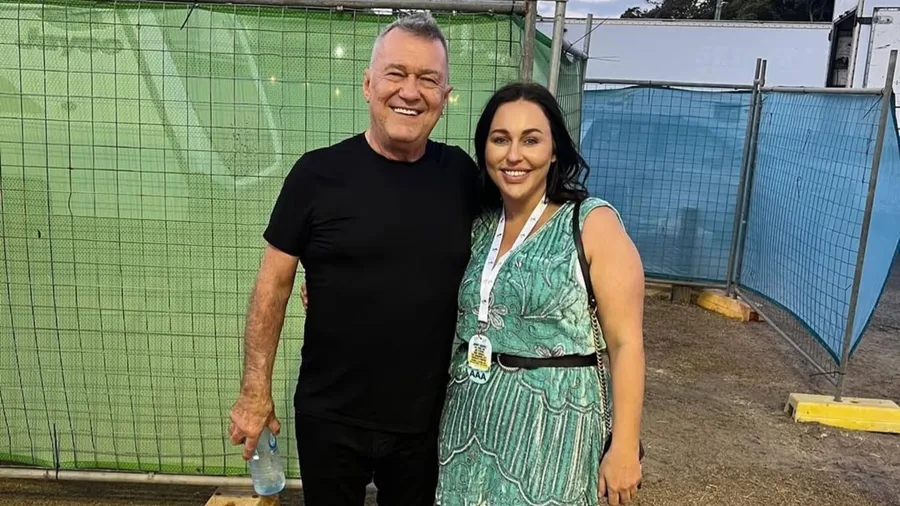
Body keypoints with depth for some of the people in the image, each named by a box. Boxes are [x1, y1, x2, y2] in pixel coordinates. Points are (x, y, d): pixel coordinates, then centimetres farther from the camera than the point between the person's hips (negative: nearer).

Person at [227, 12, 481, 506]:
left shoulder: (461, 173, -2)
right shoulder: (319, 173, -11)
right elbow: (273, 284, -6)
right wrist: (255, 391, -6)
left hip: (428, 417, 2)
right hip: (331, 419, -2)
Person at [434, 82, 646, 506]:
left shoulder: (593, 223, -11)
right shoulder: (478, 225, 4)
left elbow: (626, 342, -12)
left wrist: (624, 447, -14)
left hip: (552, 423, -5)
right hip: (472, 420, 5)